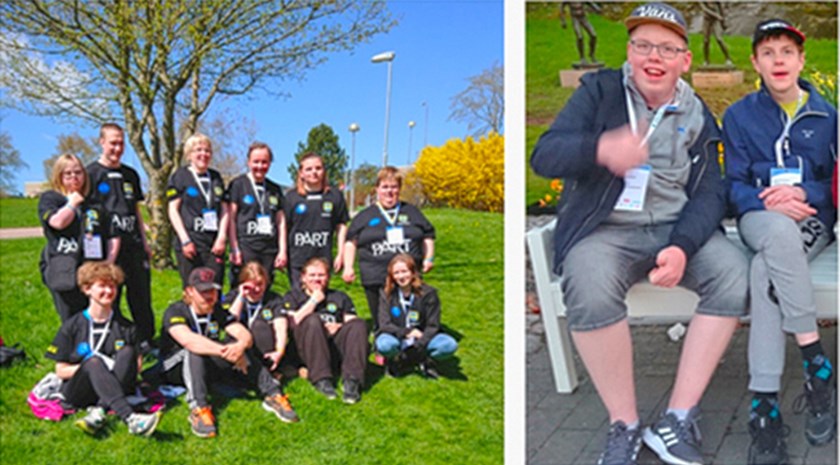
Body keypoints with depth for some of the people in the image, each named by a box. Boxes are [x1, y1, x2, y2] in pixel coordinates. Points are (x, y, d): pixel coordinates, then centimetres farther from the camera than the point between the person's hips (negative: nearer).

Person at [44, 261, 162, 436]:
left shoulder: (125, 327, 12)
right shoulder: (72, 326, 7)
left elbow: (137, 364, 10)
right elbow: (60, 370, 4)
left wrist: (122, 367, -11)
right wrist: (92, 365, -10)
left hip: (115, 388, 2)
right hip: (77, 391, -2)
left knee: (127, 351, -25)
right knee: (94, 362, -34)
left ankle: (98, 412, -40)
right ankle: (131, 419, -55)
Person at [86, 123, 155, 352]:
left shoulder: (130, 174, 16)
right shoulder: (92, 173, 0)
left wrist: (144, 241, 16)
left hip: (134, 244, 5)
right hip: (108, 247, -5)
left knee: (141, 295, 8)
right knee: (109, 298, 0)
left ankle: (146, 341, 18)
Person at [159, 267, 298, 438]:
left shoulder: (218, 311, 3)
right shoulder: (175, 311, -14)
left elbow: (245, 334, -13)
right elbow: (187, 340, -36)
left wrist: (240, 346, -39)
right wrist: (225, 351, -45)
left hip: (209, 367, 5)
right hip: (176, 369, -5)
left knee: (237, 344, -19)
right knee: (194, 352, -36)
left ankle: (272, 394, -27)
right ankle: (199, 409, -51)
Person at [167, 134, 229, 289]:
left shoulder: (216, 177, 17)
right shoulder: (180, 176, 5)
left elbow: (224, 209, 14)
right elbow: (173, 210, -1)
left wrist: (222, 237, 0)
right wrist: (185, 240, -10)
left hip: (215, 242, 4)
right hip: (190, 242, -4)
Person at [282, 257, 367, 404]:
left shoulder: (340, 297, 25)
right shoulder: (292, 297, 19)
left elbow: (354, 323, 12)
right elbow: (292, 322, -2)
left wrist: (339, 327, -9)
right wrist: (313, 301, 1)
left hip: (336, 345, 2)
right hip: (308, 350, -2)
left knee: (358, 325, -26)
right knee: (313, 320, -32)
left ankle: (352, 381, -38)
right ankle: (321, 379, -36)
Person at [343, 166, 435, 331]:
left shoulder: (412, 212, 15)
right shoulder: (366, 216, 11)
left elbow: (428, 236, 20)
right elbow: (351, 241, 11)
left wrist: (429, 258, 6)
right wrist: (348, 267, 0)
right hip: (375, 280, -1)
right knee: (380, 324, 4)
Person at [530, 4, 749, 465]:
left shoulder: (697, 115, 12)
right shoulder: (598, 90, 4)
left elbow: (709, 192, 1)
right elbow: (544, 155, -10)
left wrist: (682, 247, -21)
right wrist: (601, 149, -34)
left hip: (676, 227, 3)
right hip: (604, 229, -3)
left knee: (733, 271, -25)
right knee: (589, 284, -35)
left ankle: (676, 421, -18)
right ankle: (624, 425, -17)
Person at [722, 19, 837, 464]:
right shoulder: (739, 115, 9)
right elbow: (735, 185, 5)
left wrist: (802, 192, -14)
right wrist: (770, 202, -16)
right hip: (760, 219, 0)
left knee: (765, 271, -35)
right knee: (780, 232, -39)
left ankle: (764, 403, -35)